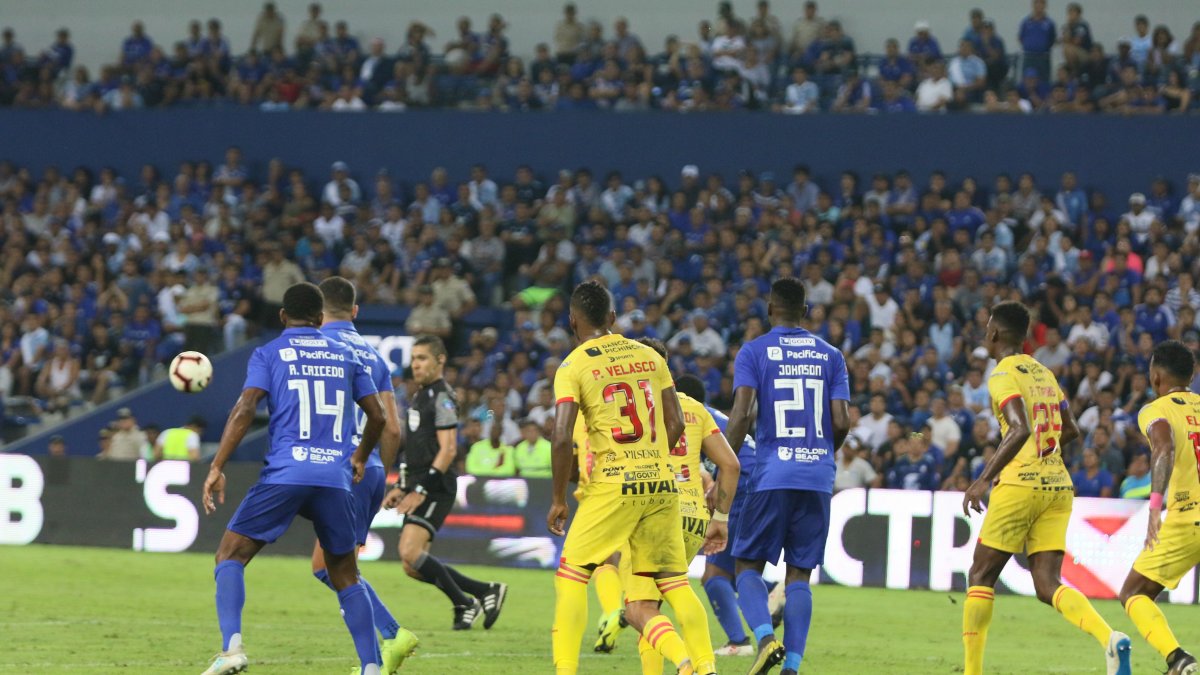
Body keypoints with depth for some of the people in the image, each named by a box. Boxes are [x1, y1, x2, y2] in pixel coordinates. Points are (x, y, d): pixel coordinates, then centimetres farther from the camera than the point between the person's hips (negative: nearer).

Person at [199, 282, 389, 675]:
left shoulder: (268, 354, 8)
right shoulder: (344, 356, 17)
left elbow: (245, 410, -6)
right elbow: (377, 415, 18)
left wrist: (217, 468, -7)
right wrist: (360, 458, 35)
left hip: (285, 474, -3)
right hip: (336, 478, 3)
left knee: (230, 555, 3)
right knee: (345, 577, 15)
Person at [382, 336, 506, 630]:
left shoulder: (442, 398, -10)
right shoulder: (420, 396, 20)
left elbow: (447, 450, -18)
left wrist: (421, 489, -22)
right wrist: (402, 487, 21)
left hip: (436, 490, -10)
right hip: (420, 488, 10)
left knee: (411, 552, -21)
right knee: (412, 567, 5)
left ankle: (464, 604, -6)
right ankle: (486, 592, 15)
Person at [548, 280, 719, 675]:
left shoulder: (573, 366, -4)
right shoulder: (649, 357, 11)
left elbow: (562, 438, -12)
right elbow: (675, 423, 11)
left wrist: (558, 500, -4)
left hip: (612, 487, -4)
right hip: (661, 486, 5)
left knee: (571, 577, 6)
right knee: (674, 581, 8)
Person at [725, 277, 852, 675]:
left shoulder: (753, 352, 1)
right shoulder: (831, 356, 9)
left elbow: (741, 414, -10)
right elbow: (841, 423, 3)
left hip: (772, 477, -3)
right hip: (818, 478, 3)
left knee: (747, 565, 8)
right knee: (799, 575, 7)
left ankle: (765, 637, -17)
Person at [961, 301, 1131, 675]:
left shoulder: (1003, 375, -8)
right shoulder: (1044, 373, 16)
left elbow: (1020, 429, -22)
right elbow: (1071, 431, 24)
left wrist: (985, 478, -22)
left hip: (1019, 487, -7)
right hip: (1058, 486, 7)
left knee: (980, 577, 7)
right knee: (1047, 585, 1)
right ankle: (1110, 638, -24)